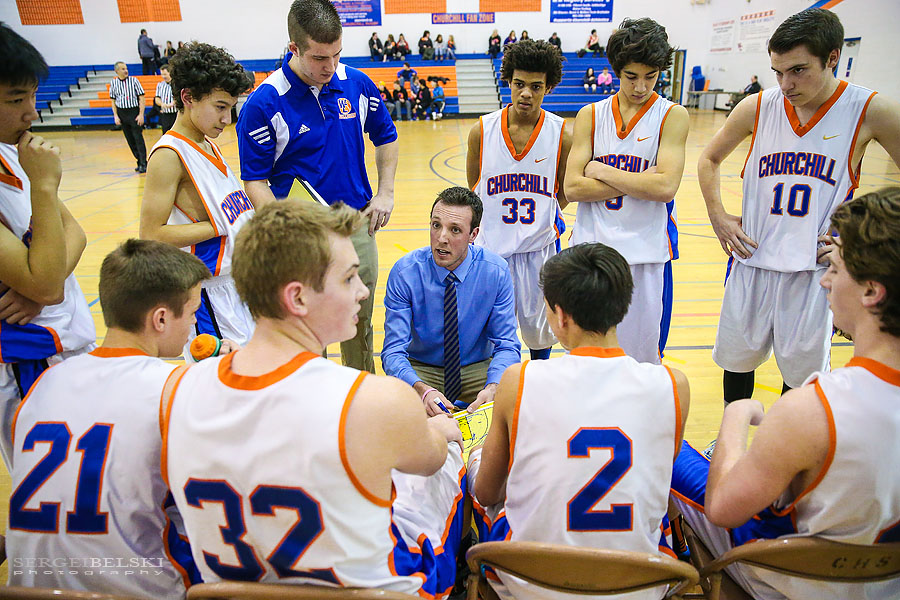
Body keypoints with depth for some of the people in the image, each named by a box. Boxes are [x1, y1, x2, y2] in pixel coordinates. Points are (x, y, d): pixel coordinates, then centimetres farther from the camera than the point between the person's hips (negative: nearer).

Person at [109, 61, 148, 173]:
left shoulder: (134, 80, -2)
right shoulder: (113, 83, 6)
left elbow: (141, 98, -3)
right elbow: (113, 101, 10)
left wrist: (141, 114, -10)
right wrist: (115, 116, 2)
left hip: (134, 112, -3)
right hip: (122, 113, 3)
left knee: (138, 138, -8)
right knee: (130, 140, 6)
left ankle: (143, 164, -6)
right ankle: (139, 162, 15)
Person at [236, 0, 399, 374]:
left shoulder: (358, 84, -1)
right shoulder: (263, 103, -13)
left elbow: (386, 137, 15)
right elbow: (254, 180, -9)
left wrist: (385, 193, 6)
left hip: (358, 227, 4)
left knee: (360, 327, 18)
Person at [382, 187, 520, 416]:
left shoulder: (496, 271, -12)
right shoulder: (404, 272, -16)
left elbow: (506, 345, -10)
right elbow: (393, 351, -18)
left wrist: (492, 387, -33)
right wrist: (423, 390, -39)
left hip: (479, 369, 2)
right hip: (420, 370, -1)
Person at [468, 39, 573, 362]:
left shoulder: (561, 135, -5)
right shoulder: (482, 130, -4)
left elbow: (563, 195, 8)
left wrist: (539, 221, 1)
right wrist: (491, 223, 3)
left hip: (540, 246, 0)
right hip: (491, 246, 0)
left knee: (538, 328, 14)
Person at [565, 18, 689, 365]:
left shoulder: (672, 116, 0)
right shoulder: (590, 115, 6)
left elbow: (665, 187, -14)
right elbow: (572, 188, -6)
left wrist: (602, 171, -9)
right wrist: (639, 182, -12)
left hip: (645, 254, -2)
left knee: (642, 359, 10)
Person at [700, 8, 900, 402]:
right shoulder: (757, 107, -1)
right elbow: (710, 159, 14)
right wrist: (717, 216, 3)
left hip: (814, 270, -2)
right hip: (752, 260, 2)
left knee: (803, 375, 11)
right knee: (737, 360, 15)